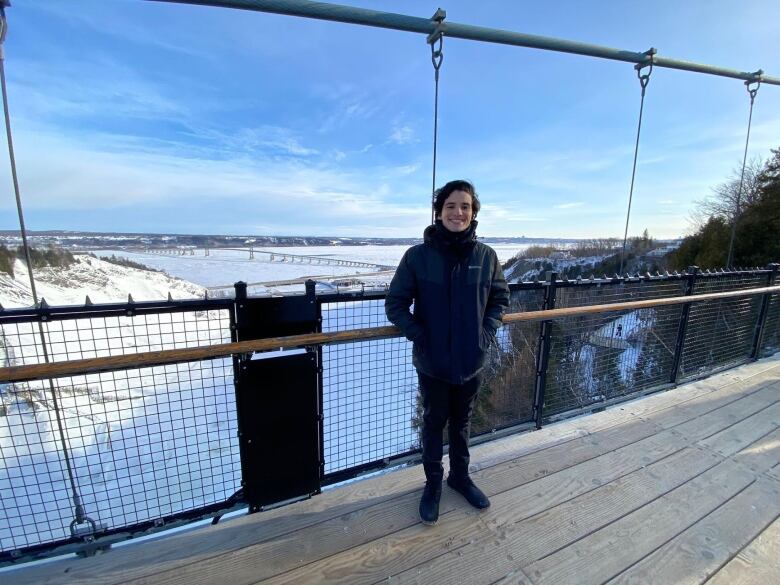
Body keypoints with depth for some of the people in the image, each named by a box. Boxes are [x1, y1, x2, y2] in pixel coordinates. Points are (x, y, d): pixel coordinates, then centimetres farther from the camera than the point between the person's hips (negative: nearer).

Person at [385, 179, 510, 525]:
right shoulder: (417, 255, -13)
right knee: (433, 424, 18)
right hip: (432, 363, -2)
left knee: (462, 423, 24)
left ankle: (460, 476, 49)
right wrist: (418, 336, -16)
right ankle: (433, 483, 42)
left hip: (472, 361, 3)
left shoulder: (486, 256, -5)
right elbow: (395, 303, -7)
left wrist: (487, 332, -4)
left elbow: (501, 298, 9)